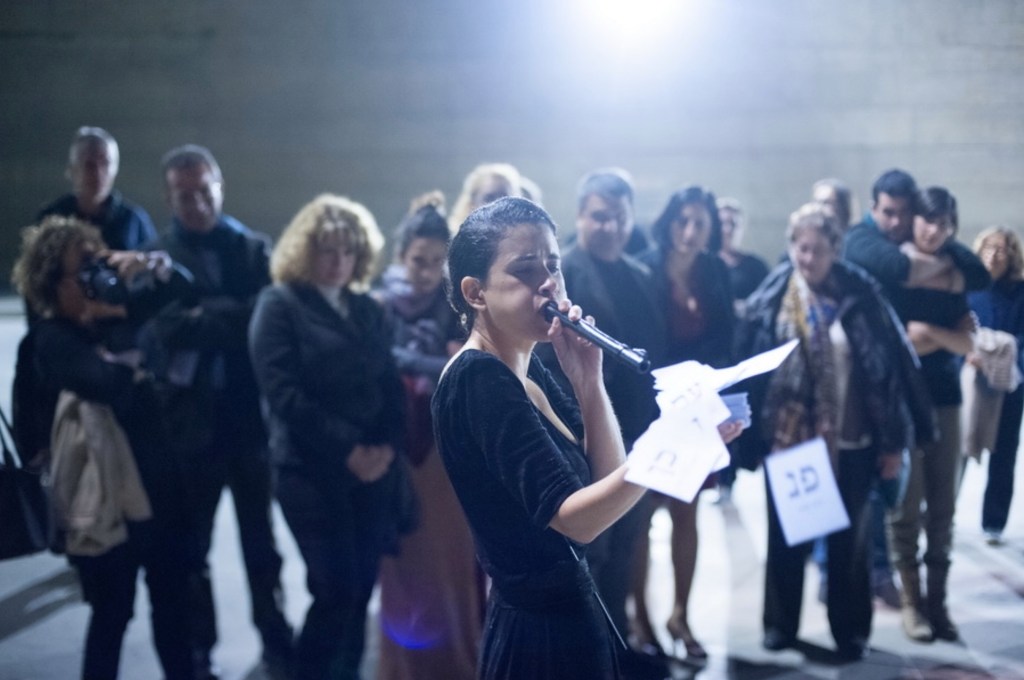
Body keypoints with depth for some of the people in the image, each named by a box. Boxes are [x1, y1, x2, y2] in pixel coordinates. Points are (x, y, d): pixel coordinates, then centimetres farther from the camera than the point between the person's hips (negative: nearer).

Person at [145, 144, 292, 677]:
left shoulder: (254, 248, 3)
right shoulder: (156, 258, -2)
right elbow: (167, 328, -17)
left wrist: (208, 319, -22)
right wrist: (238, 320, -23)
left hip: (251, 417, 1)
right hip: (192, 422, -1)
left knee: (261, 543, 15)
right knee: (191, 547, 12)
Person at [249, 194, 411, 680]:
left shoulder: (368, 310, 13)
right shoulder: (280, 304, -2)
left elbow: (391, 385, 11)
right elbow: (282, 392, -11)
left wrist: (387, 446, -7)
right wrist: (346, 449, -14)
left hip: (373, 469, 5)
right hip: (312, 470, -5)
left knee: (359, 589, 7)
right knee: (336, 589, -9)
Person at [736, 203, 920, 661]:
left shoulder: (862, 297, -5)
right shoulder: (770, 300, -4)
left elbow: (889, 368, -3)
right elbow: (747, 367, -2)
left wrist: (892, 442, -4)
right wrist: (751, 435, -5)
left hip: (850, 440, 0)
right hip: (787, 438, 0)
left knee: (849, 539, 11)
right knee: (786, 537, 13)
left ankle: (851, 631, 26)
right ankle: (780, 623, 29)